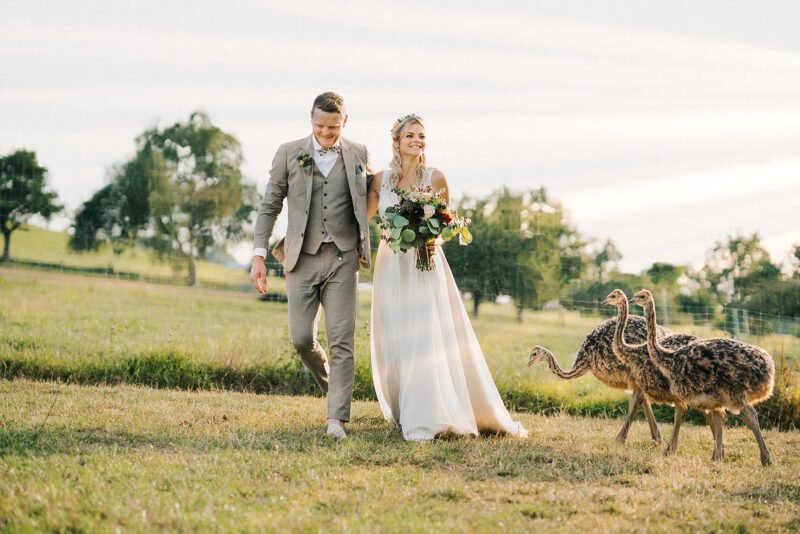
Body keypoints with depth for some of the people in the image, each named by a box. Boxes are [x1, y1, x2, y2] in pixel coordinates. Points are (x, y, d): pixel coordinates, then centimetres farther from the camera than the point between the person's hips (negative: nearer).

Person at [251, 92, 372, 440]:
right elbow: (269, 206, 6)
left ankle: (337, 418, -7)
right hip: (301, 259, 0)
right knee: (301, 338, 1)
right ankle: (331, 384, 31)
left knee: (341, 340, -7)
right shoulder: (289, 154, 3)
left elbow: (369, 198, 19)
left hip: (342, 258, 0)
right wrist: (259, 256, 0)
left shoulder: (358, 154, 6)